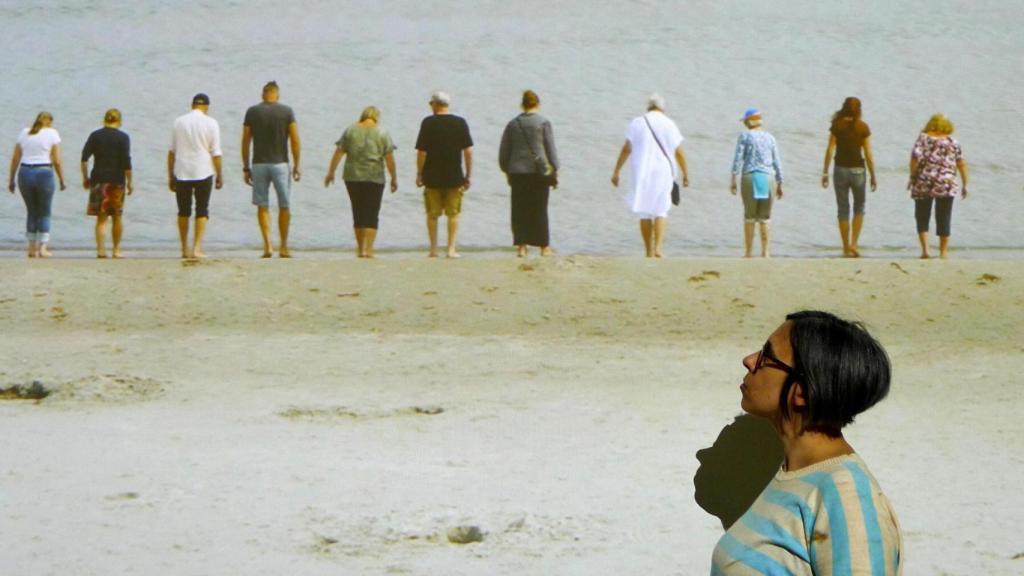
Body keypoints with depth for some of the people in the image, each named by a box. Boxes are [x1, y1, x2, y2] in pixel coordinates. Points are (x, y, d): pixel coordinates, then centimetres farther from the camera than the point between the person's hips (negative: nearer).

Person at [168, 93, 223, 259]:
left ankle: (185, 249, 16)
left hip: (181, 173, 2)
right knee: (202, 211, 3)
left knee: (183, 211, 12)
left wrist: (170, 176, 11)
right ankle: (196, 248, -7)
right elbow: (216, 153, -3)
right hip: (203, 173, -2)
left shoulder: (179, 122, 4)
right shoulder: (211, 123, -3)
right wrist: (219, 176, 5)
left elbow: (171, 151, 6)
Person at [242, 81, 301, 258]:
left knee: (262, 206, 7)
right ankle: (283, 247, 11)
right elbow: (295, 141, -6)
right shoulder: (287, 112, -2)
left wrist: (245, 168, 8)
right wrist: (297, 166, -1)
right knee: (284, 207, 9)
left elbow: (245, 142, 1)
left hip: (259, 164, 1)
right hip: (280, 164, -1)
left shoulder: (252, 112, 1)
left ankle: (268, 245, -7)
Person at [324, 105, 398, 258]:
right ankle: (368, 249, -9)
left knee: (358, 212, 13)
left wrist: (330, 172, 12)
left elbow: (338, 153, 5)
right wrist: (394, 178, 6)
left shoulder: (350, 130, 6)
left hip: (353, 177, 2)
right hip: (375, 177, -2)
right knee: (372, 215, 0)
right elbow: (389, 158, -2)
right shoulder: (382, 133, 1)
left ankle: (360, 248, 19)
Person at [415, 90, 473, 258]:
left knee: (432, 214, 9)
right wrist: (468, 175, 6)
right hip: (454, 177, 1)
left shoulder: (428, 123, -5)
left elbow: (421, 151, -6)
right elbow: (468, 150, -1)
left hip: (432, 177, -1)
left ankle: (433, 249, 9)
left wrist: (419, 174, 3)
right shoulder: (460, 123, 0)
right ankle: (451, 249, 1)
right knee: (453, 213, 6)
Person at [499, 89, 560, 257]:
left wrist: (507, 171, 17)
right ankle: (544, 246, 9)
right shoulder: (543, 123, -4)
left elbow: (503, 153, 8)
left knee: (519, 211, 5)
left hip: (517, 173, 2)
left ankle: (521, 246, -2)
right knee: (539, 210, 5)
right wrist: (555, 171, 2)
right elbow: (551, 149, -4)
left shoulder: (513, 124, 6)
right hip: (539, 172, -2)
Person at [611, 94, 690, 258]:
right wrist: (685, 174, 13)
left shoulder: (637, 123, 1)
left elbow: (626, 149, -3)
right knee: (661, 211, 7)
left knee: (645, 213, 8)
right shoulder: (669, 125, 2)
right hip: (662, 172, 0)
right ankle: (657, 248, -12)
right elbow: (679, 153, 4)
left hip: (641, 173, 0)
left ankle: (649, 252, 7)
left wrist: (616, 171, 0)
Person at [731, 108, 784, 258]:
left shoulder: (744, 136, 2)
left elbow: (738, 158, -6)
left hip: (750, 177, -2)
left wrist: (733, 179, -7)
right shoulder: (770, 137, 11)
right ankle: (765, 252, 5)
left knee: (749, 217, 4)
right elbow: (777, 162, 10)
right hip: (767, 178, 2)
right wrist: (779, 184, 16)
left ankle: (748, 252, 2)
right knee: (764, 218, 8)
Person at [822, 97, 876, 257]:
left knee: (843, 210, 8)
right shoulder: (863, 127, -3)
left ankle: (847, 248, 9)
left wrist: (825, 172, 0)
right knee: (859, 208, 15)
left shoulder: (837, 126, -2)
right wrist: (873, 176, 2)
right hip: (857, 170, -1)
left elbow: (830, 150, -5)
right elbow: (868, 154, -4)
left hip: (840, 170, 1)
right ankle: (853, 243, 2)